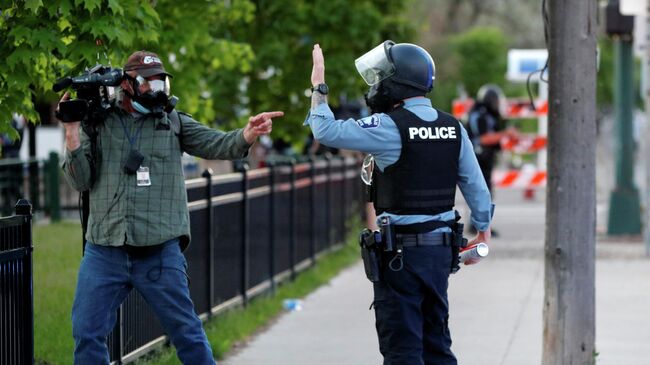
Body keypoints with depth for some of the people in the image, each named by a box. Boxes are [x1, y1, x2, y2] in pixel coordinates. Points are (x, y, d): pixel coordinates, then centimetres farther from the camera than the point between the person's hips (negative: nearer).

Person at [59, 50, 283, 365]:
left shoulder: (174, 123, 9)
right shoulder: (98, 123, 6)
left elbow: (216, 145, -3)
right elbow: (81, 181, 4)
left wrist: (246, 135, -24)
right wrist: (72, 134, -9)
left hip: (160, 253, 0)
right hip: (104, 253, 0)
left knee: (187, 334, 5)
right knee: (87, 334, 3)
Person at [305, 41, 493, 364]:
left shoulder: (391, 127, -15)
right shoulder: (452, 128, 5)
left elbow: (326, 131, -16)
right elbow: (475, 185, 10)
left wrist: (319, 87, -3)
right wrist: (483, 228, 25)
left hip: (401, 252, -6)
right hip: (441, 247, 6)